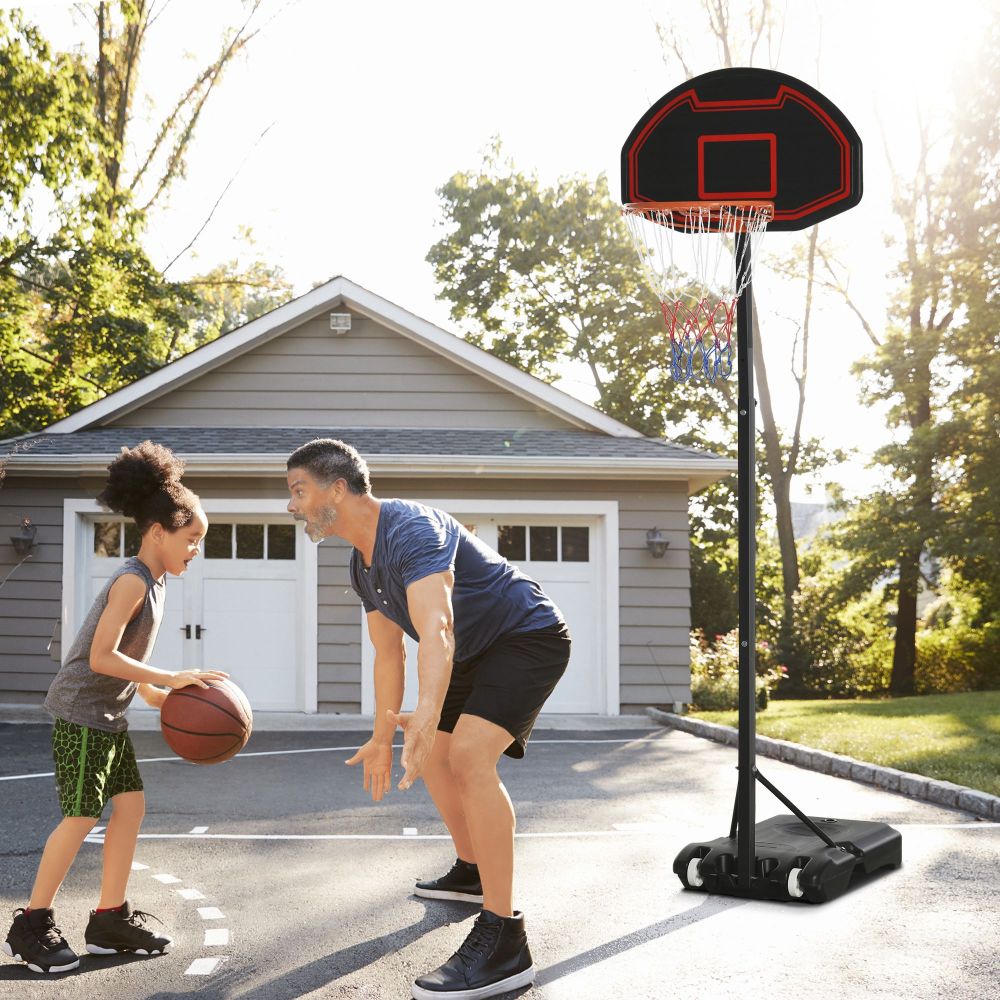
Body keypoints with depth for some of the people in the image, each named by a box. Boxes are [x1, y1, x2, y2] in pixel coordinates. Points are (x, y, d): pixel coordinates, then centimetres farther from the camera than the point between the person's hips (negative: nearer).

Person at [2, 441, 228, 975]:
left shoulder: (151, 582, 11)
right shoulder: (133, 580, -19)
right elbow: (102, 657, -25)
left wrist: (158, 695, 11)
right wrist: (171, 678, -23)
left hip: (107, 715, 10)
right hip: (81, 711, -10)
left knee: (131, 804, 7)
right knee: (82, 815, -7)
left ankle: (111, 918, 14)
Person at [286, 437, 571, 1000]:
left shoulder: (410, 530, -28)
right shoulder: (364, 564, 5)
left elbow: (437, 627, -45)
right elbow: (389, 653, 15)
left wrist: (427, 712, -59)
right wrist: (383, 737, 17)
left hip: (528, 637, -11)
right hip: (479, 654, 11)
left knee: (469, 755, -27)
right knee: (431, 756, 20)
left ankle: (505, 942, -27)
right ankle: (471, 872, 42)